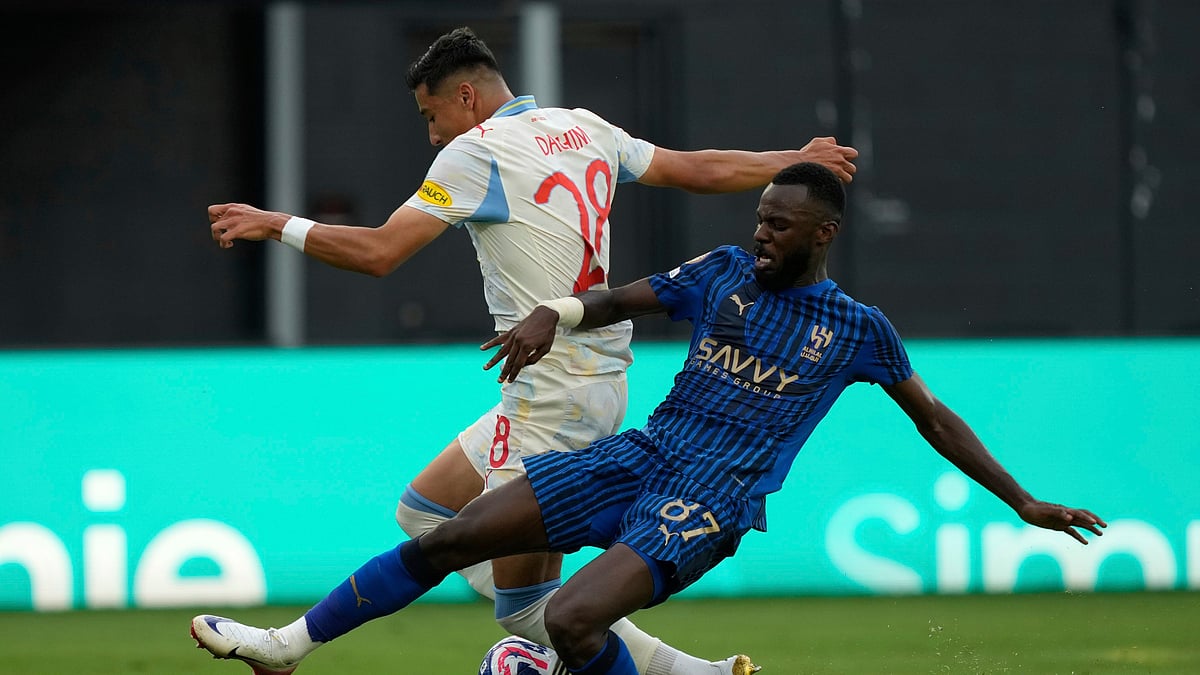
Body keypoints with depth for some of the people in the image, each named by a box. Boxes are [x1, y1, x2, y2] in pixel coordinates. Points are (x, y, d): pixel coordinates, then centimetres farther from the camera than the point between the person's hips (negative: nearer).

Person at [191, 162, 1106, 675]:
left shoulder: (856, 329, 1)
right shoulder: (726, 272, 9)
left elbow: (934, 418, 10)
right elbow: (616, 301, 16)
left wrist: (1026, 504, 12)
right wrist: (552, 315, -6)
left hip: (710, 503, -4)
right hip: (638, 457, 5)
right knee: (449, 537, -3)